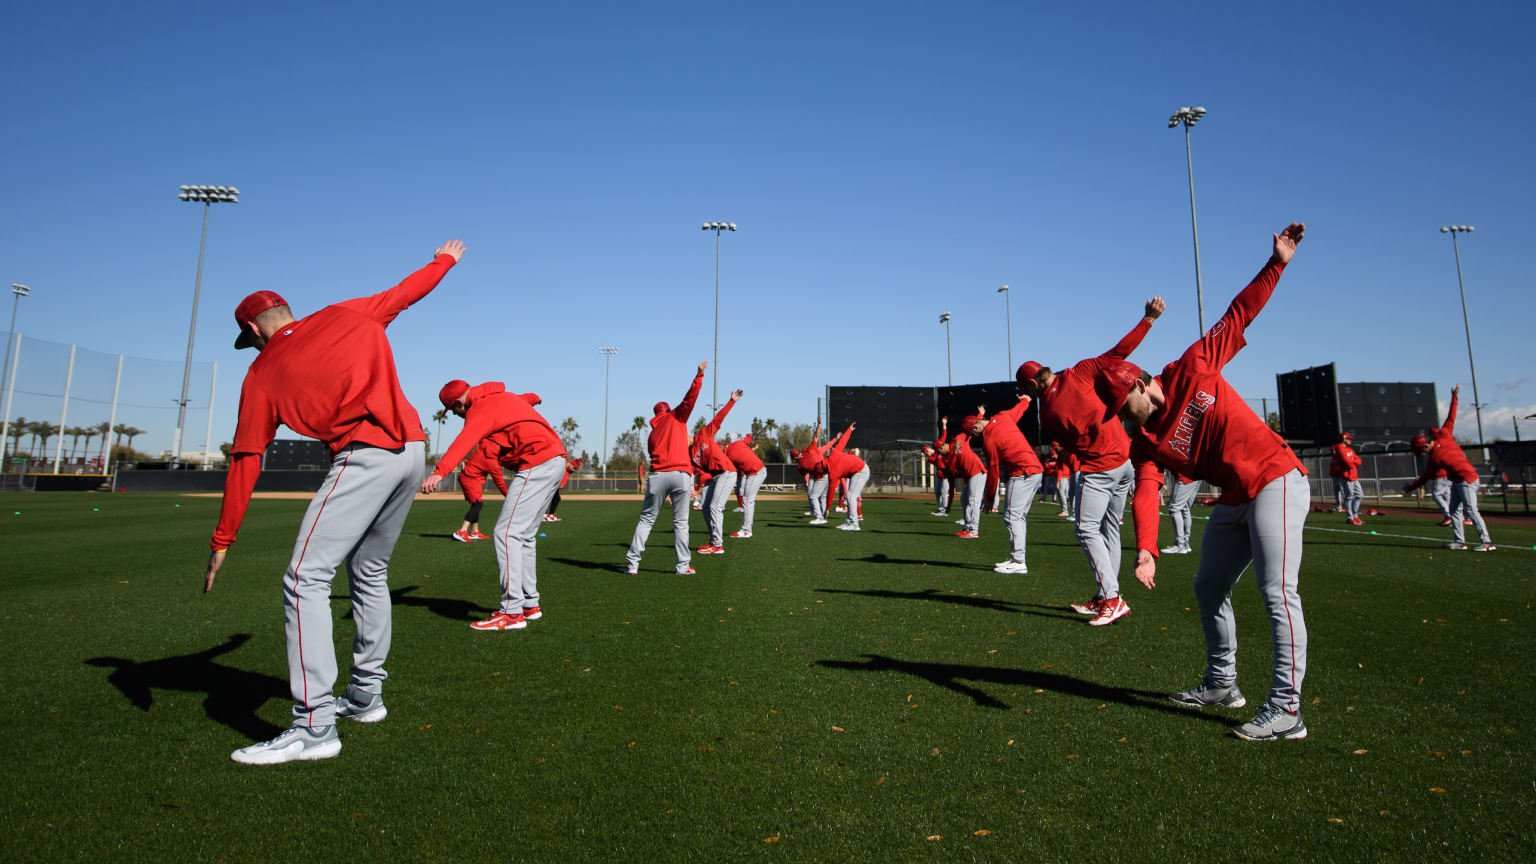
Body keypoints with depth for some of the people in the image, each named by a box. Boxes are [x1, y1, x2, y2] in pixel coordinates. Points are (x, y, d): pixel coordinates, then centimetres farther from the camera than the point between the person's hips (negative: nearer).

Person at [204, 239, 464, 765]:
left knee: (306, 579, -5)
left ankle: (315, 727, -12)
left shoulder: (262, 374, 10)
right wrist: (445, 261, 50)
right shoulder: (349, 314, 17)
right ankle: (366, 696, 30)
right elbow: (406, 291, 30)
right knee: (369, 574, 20)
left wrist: (222, 541, 14)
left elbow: (245, 460, 9)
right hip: (413, 449, 7)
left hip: (365, 455, -6)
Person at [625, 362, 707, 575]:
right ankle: (683, 566, 5)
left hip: (657, 475, 3)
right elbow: (689, 398, -1)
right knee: (680, 522, 4)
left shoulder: (652, 433, 23)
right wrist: (699, 376, 1)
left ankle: (632, 563, 6)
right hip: (680, 474, -3)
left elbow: (654, 456, 19)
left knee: (646, 519, 11)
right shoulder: (676, 417, 11)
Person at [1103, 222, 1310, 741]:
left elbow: (1238, 315, -1)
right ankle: (1221, 684, 32)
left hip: (1275, 480, -7)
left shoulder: (1194, 369, -7)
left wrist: (1277, 263, -9)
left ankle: (1286, 711, -10)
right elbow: (1146, 494, -13)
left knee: (1276, 591, -13)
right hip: (1232, 502, 7)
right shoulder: (1144, 443, 1)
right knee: (1208, 589, 14)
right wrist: (1145, 550, -27)